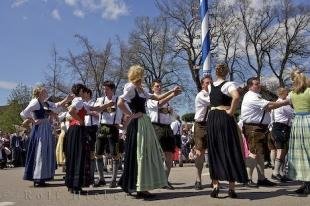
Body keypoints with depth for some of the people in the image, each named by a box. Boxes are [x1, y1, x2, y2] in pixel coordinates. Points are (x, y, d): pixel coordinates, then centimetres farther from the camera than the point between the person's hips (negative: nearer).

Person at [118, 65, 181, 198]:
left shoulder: (141, 89, 19)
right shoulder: (130, 87, -7)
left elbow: (157, 98, 25)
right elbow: (120, 103, -21)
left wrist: (172, 92, 23)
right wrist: (131, 115, -13)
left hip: (145, 123, 9)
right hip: (137, 124, -9)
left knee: (147, 153, 9)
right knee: (138, 154, -7)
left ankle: (142, 187, 17)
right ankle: (139, 189, 0)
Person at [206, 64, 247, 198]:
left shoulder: (210, 86, 11)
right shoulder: (228, 84, -7)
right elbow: (236, 97, -28)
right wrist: (231, 111, -17)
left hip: (211, 118, 5)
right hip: (224, 118, -5)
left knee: (214, 151, 9)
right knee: (230, 151, 2)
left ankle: (215, 186, 8)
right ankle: (231, 188, 4)